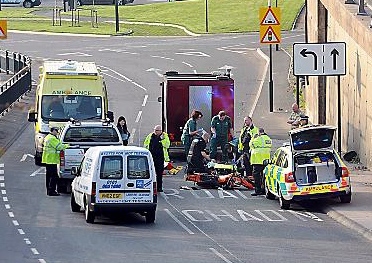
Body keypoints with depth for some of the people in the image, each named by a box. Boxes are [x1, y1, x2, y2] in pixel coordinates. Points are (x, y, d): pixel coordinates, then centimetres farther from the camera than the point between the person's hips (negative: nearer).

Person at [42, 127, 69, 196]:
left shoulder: (47, 137, 18)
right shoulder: (52, 138, -15)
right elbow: (59, 146, -19)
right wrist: (66, 146, -5)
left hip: (47, 159, 11)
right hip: (52, 160, -11)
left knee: (49, 175, 14)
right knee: (54, 176, -10)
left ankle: (49, 190, 19)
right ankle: (52, 191, -13)